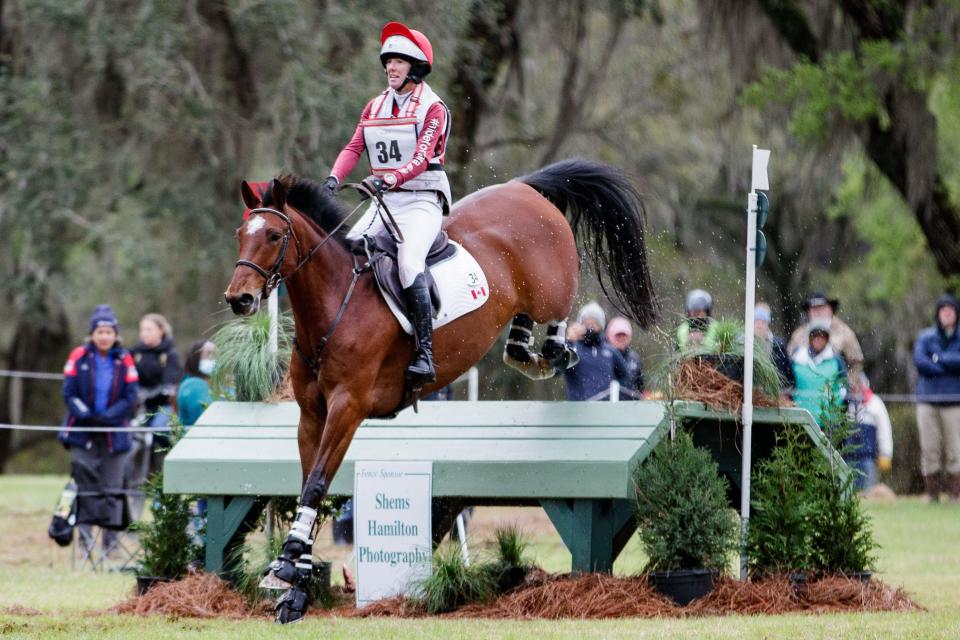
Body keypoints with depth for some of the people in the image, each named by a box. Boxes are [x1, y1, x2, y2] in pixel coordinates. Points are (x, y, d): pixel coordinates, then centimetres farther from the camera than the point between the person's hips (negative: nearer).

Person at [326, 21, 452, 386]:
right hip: (384, 202, 7)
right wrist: (334, 179, -15)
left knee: (409, 263, -29)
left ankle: (424, 355, -31)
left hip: (422, 200, -7)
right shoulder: (375, 108, 14)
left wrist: (391, 178, -36)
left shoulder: (433, 109, -5)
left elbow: (422, 157, -19)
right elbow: (354, 147, 4)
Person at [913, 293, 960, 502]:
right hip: (927, 400, 1)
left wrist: (939, 359, -7)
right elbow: (919, 360, -6)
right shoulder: (925, 337, 10)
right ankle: (931, 491, 2)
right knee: (929, 448, -2)